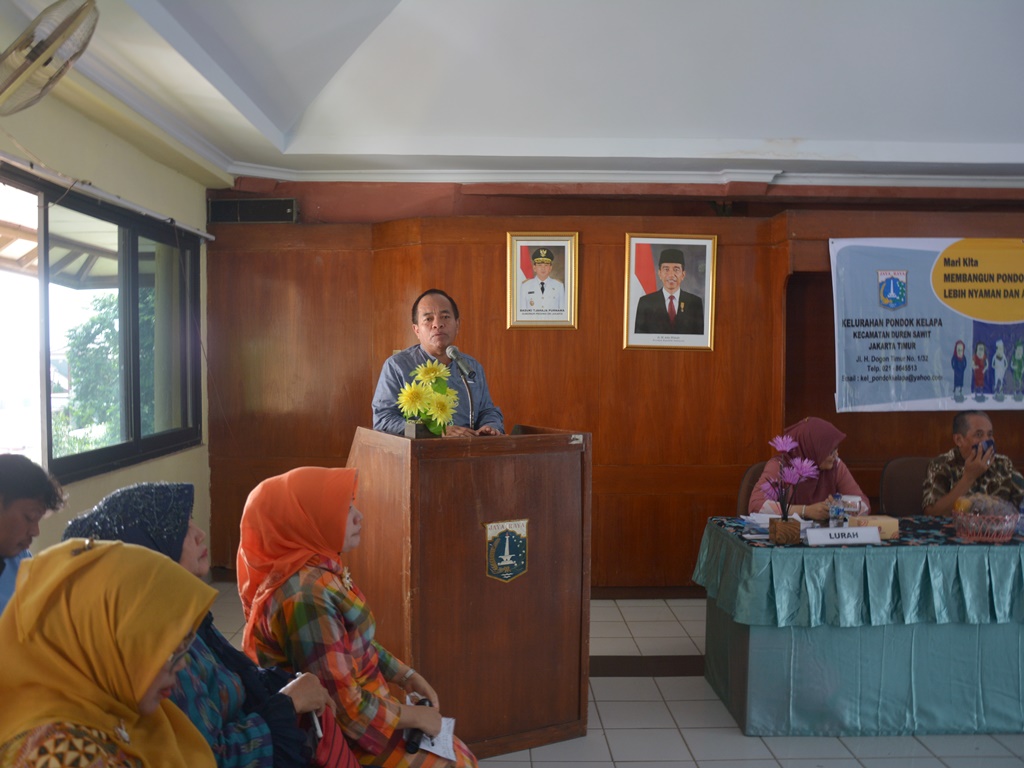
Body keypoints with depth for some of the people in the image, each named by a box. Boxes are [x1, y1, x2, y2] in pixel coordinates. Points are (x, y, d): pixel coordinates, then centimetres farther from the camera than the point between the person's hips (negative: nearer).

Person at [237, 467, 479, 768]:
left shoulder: (321, 568, -2)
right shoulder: (307, 596, -30)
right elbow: (347, 709, -26)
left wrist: (408, 677, 5)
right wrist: (416, 716, -13)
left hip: (359, 702, 8)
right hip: (343, 735, -8)